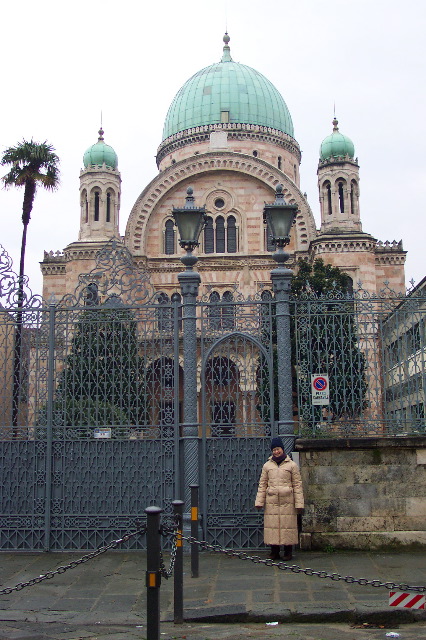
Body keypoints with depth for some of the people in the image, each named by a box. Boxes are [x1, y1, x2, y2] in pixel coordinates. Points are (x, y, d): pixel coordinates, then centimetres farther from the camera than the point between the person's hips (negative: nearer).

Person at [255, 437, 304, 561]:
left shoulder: (292, 465, 5)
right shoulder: (267, 465, 12)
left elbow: (297, 485, 4)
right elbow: (262, 484, 12)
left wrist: (299, 503, -2)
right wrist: (259, 502, 5)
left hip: (287, 501, -2)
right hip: (271, 501, 2)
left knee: (287, 524, -2)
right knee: (272, 524, 0)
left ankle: (288, 552, 9)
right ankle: (274, 552, 9)